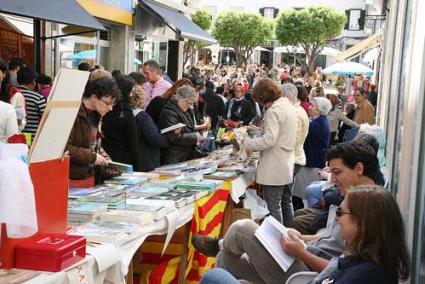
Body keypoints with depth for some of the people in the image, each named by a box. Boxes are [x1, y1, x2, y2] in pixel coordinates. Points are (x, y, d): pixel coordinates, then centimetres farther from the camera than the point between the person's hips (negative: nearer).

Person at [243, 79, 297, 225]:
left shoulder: (273, 110, -17)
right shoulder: (289, 106, 11)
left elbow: (269, 140, -24)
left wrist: (247, 143, -12)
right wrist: (259, 130, 16)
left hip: (274, 168, -10)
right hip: (287, 164, 10)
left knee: (274, 207, -4)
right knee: (285, 203, 18)